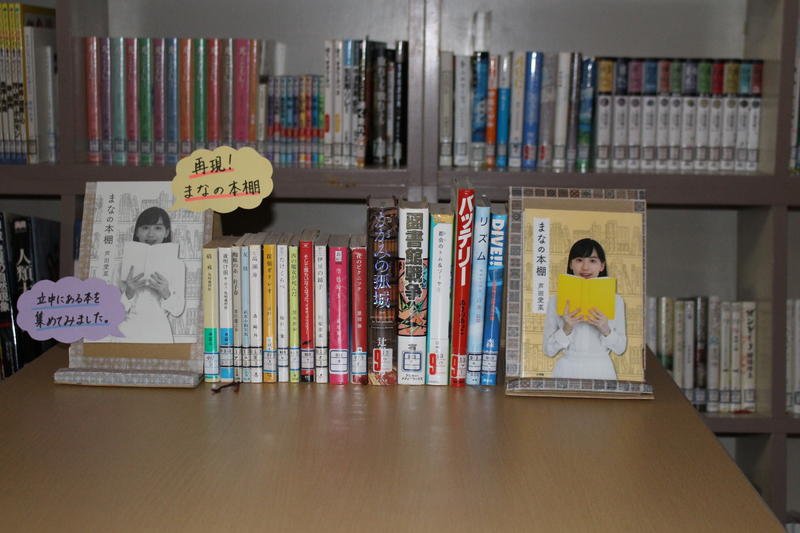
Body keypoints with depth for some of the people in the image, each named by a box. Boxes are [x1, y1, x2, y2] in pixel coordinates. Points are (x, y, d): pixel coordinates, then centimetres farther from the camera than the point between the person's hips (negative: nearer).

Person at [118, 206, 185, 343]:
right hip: (129, 331, 0)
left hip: (158, 333, 0)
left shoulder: (176, 265, 2)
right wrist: (129, 292, -14)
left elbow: (178, 310, 2)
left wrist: (166, 293, -14)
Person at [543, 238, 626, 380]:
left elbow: (620, 348, 5)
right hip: (567, 370, -1)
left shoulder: (615, 300, 1)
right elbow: (549, 350, -1)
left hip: (601, 372, 1)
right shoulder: (556, 300, -2)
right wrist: (566, 329, -16)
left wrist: (606, 330, -12)